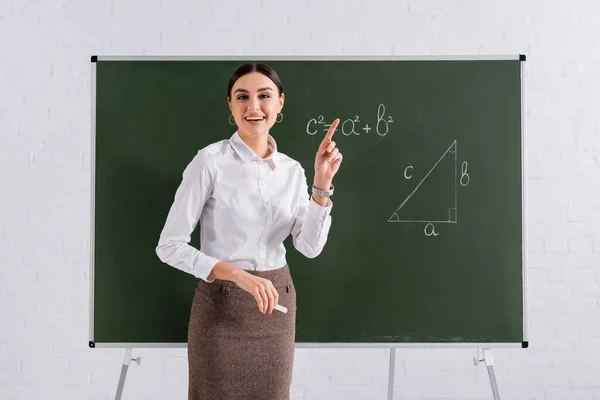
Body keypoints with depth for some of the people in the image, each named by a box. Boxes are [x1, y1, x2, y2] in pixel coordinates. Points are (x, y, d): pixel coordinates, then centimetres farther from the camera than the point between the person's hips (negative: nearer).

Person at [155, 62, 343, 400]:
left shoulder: (292, 170, 3)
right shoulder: (210, 160, -12)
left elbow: (310, 247, -6)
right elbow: (170, 246, -14)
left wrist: (322, 184, -18)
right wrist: (239, 275, -23)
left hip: (276, 303, 5)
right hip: (222, 304, -4)